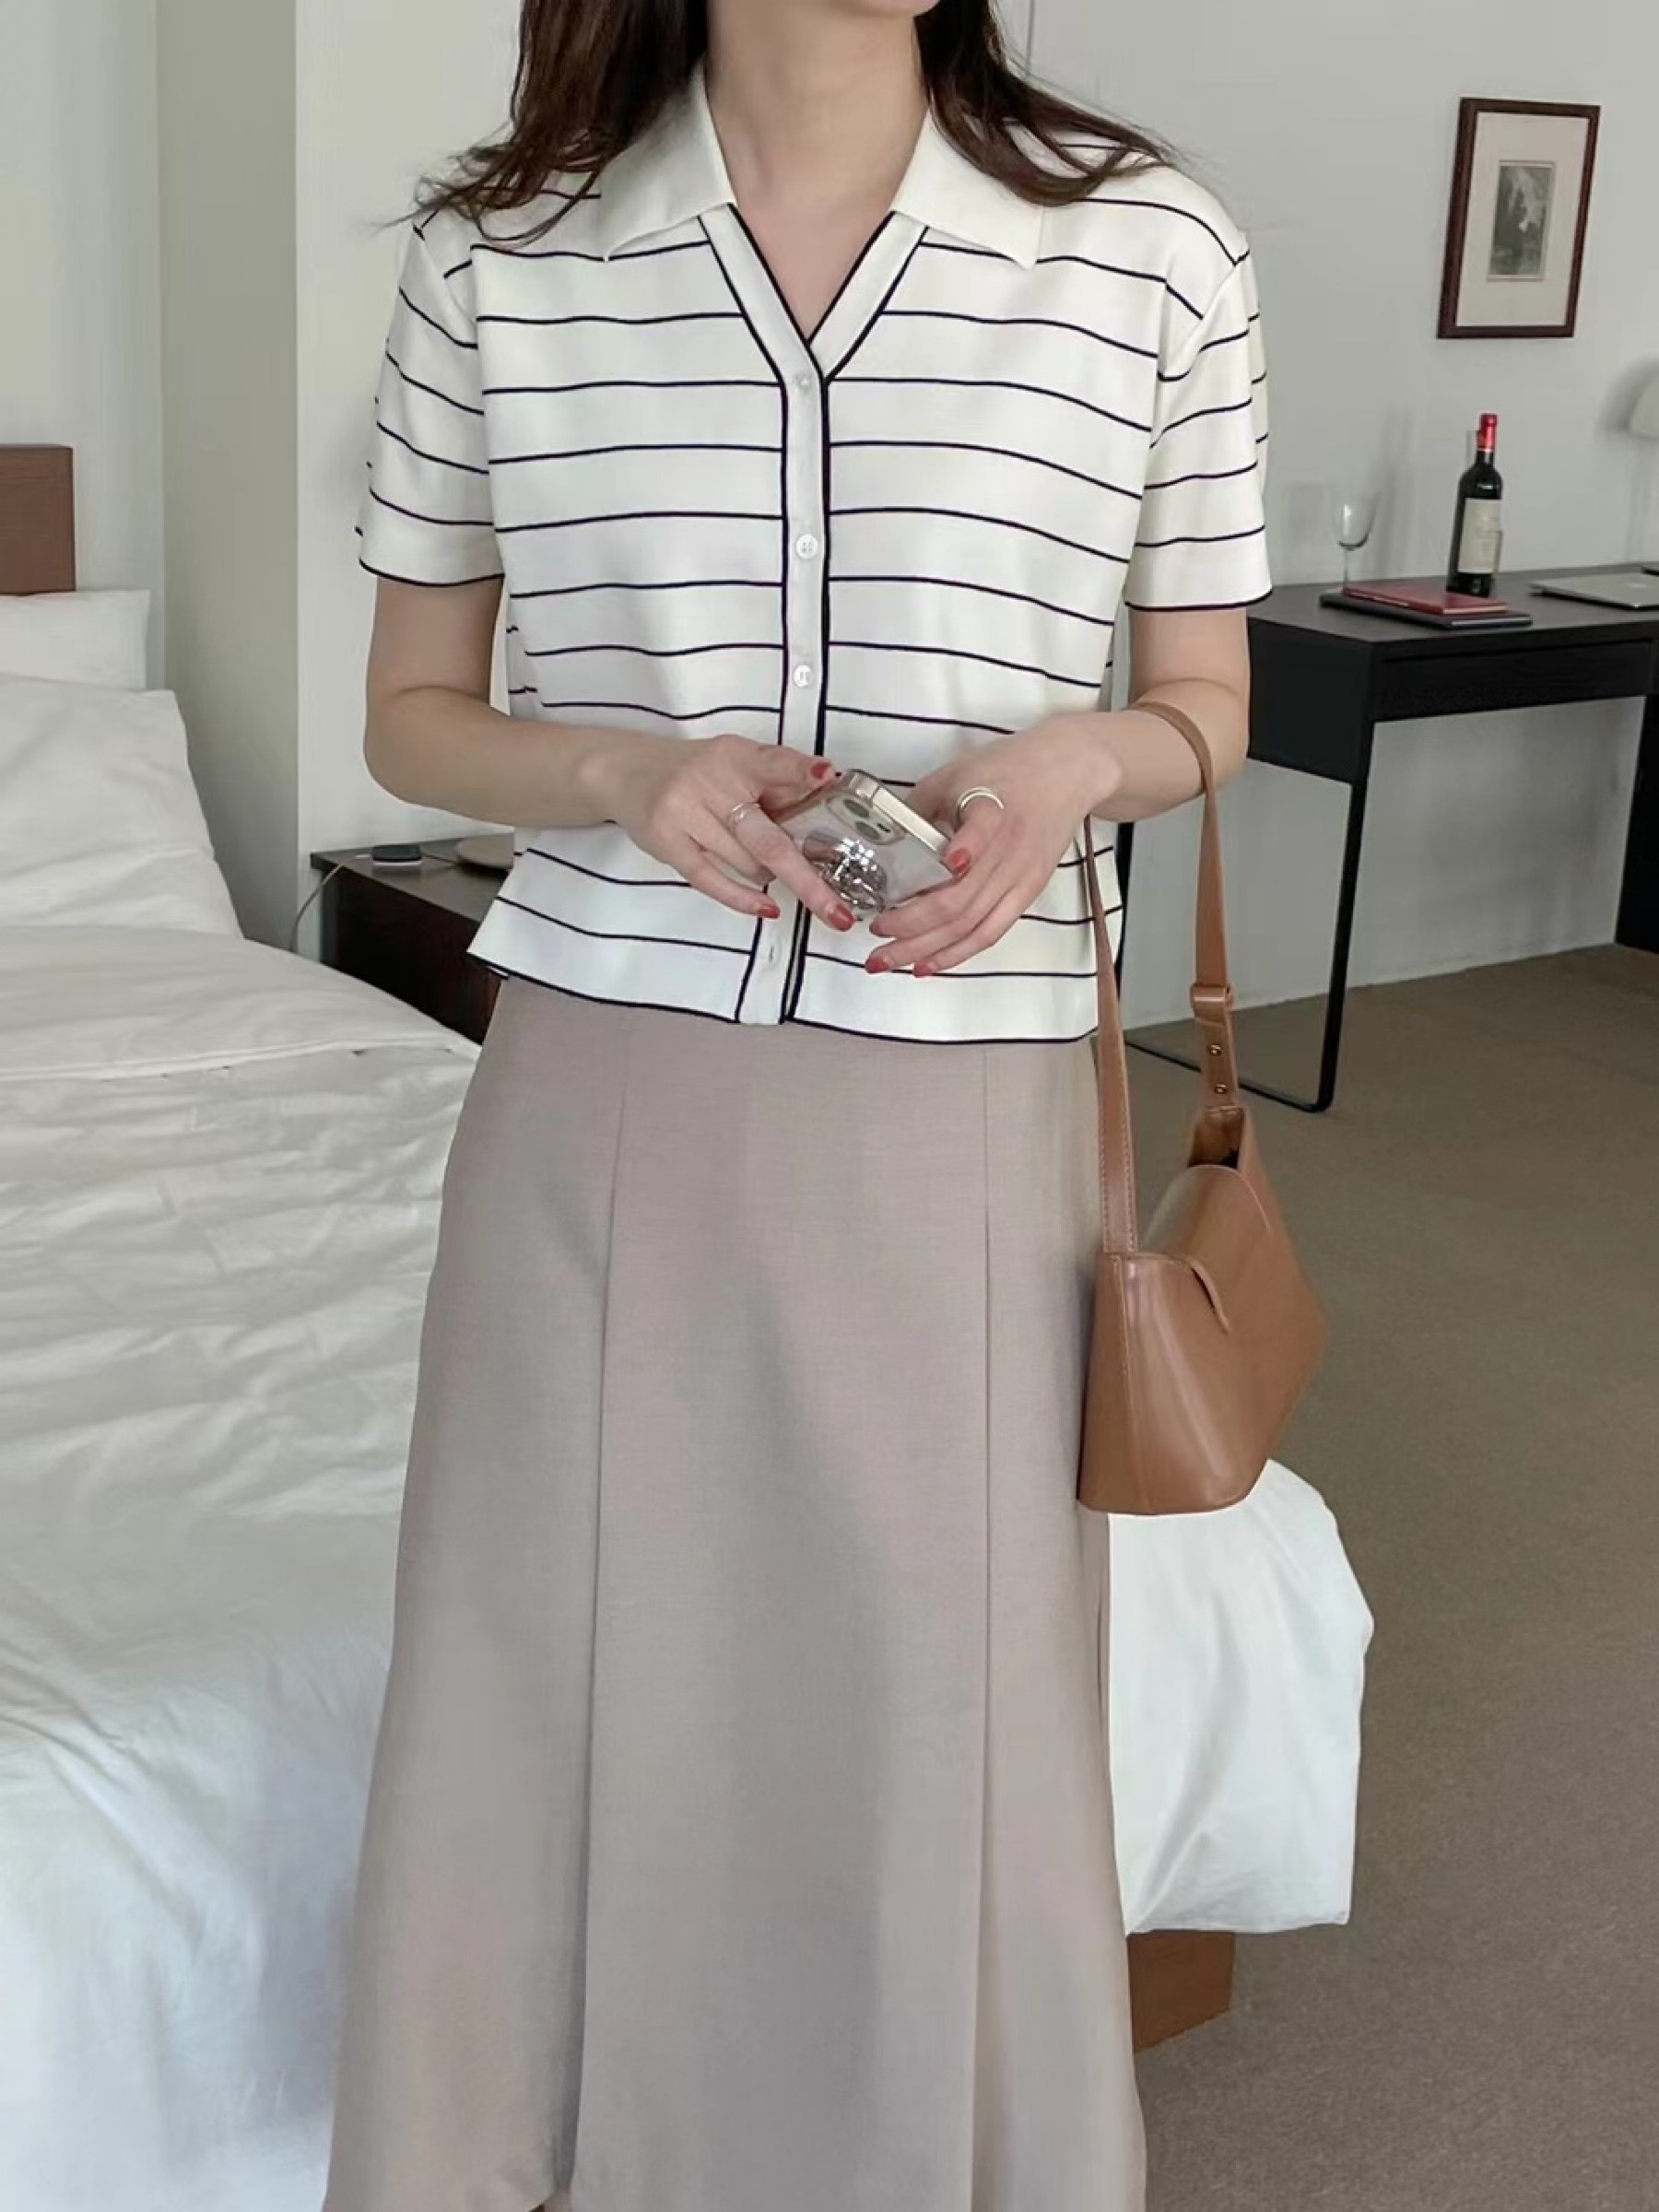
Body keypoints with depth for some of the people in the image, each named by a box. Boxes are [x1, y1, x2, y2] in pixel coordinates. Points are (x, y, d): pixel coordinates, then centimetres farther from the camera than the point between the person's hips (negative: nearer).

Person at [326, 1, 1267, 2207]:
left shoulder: (1151, 249, -1)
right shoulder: (497, 258, -1)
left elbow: (1205, 704, 9)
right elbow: (413, 716, 8)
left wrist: (1075, 757, -13)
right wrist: (626, 770, -13)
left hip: (962, 1136, 0)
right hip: (601, 1116, 1)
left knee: (948, 1747, 9)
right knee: (546, 1720, 9)